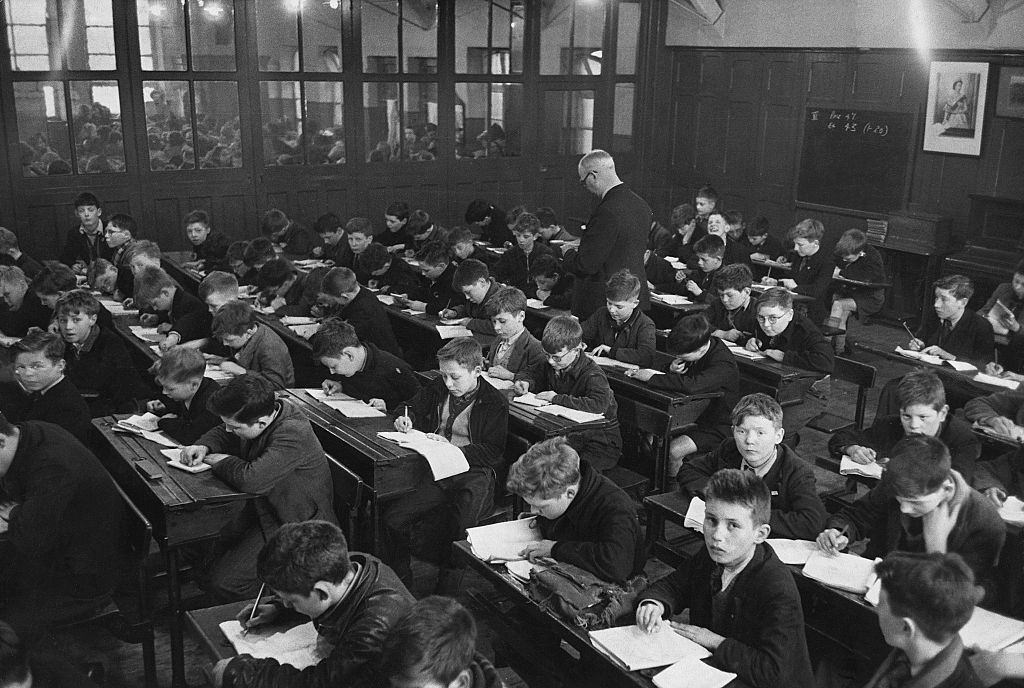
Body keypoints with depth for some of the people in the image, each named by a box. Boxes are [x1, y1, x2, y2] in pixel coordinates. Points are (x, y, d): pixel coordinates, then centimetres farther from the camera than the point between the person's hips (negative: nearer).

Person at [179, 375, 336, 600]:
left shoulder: (293, 434, -33)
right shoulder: (264, 409, -7)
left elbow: (252, 480, -43)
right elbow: (222, 434, 14)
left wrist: (221, 461, -22)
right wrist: (204, 447, -9)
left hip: (294, 526, -9)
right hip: (261, 509, 9)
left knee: (222, 582, -14)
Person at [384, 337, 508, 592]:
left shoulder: (494, 403, -6)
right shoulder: (438, 389, 11)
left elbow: (493, 453, -11)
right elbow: (414, 405, 31)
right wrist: (407, 418, 6)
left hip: (473, 473, -5)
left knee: (458, 532, -31)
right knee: (392, 518, -15)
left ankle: (447, 586, -5)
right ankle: (399, 576, 10)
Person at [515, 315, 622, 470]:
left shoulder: (593, 375, -22)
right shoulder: (550, 365, 2)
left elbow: (599, 405, -40)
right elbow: (531, 374, 22)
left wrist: (557, 398, -31)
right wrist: (525, 382, -5)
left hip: (601, 443, -6)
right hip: (569, 434, 7)